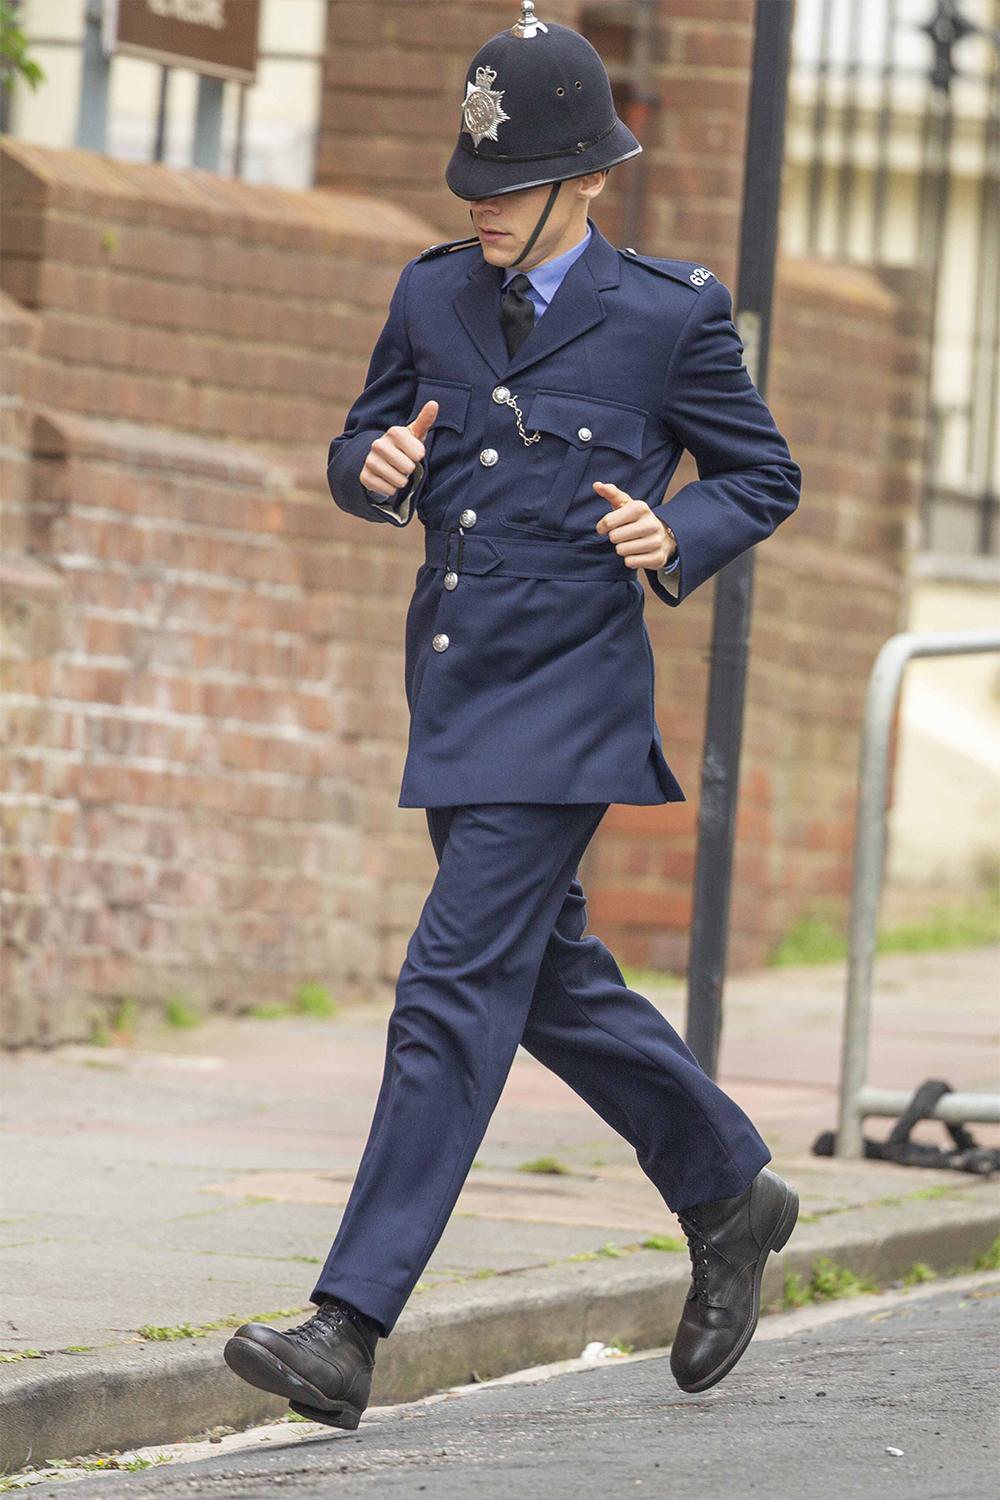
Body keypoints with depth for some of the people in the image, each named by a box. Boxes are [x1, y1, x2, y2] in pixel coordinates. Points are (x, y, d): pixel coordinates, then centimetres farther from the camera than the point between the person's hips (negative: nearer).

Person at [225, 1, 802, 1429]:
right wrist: (377, 467, -6)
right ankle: (732, 1198, 38)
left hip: (569, 698, -7)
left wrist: (677, 536, -15)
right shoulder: (434, 295, 9)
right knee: (556, 984, 16)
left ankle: (350, 1330, -17)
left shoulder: (670, 314, -4)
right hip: (454, 690, 7)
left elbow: (765, 477, 5)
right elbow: (360, 451, 18)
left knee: (454, 994, -13)